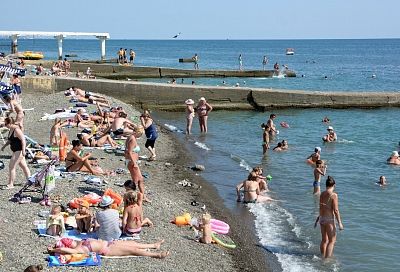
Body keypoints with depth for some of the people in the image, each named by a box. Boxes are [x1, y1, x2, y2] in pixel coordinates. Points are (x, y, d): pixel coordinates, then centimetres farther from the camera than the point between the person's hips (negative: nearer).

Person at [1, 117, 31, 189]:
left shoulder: (16, 130, -20)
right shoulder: (11, 129, 10)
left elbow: (23, 140, -24)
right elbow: (10, 140, 26)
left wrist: (23, 150, -30)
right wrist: (4, 146, 18)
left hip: (19, 151, -10)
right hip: (16, 151, 10)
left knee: (11, 167, -8)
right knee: (23, 166, 16)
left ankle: (10, 184, -2)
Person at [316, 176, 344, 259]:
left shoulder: (322, 194, 5)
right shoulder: (334, 195, -14)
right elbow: (336, 210, -17)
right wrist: (339, 223, -13)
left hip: (322, 219, 7)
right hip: (329, 219, -7)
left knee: (324, 240, 19)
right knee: (332, 241, 0)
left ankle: (323, 257, 28)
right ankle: (327, 258, -6)